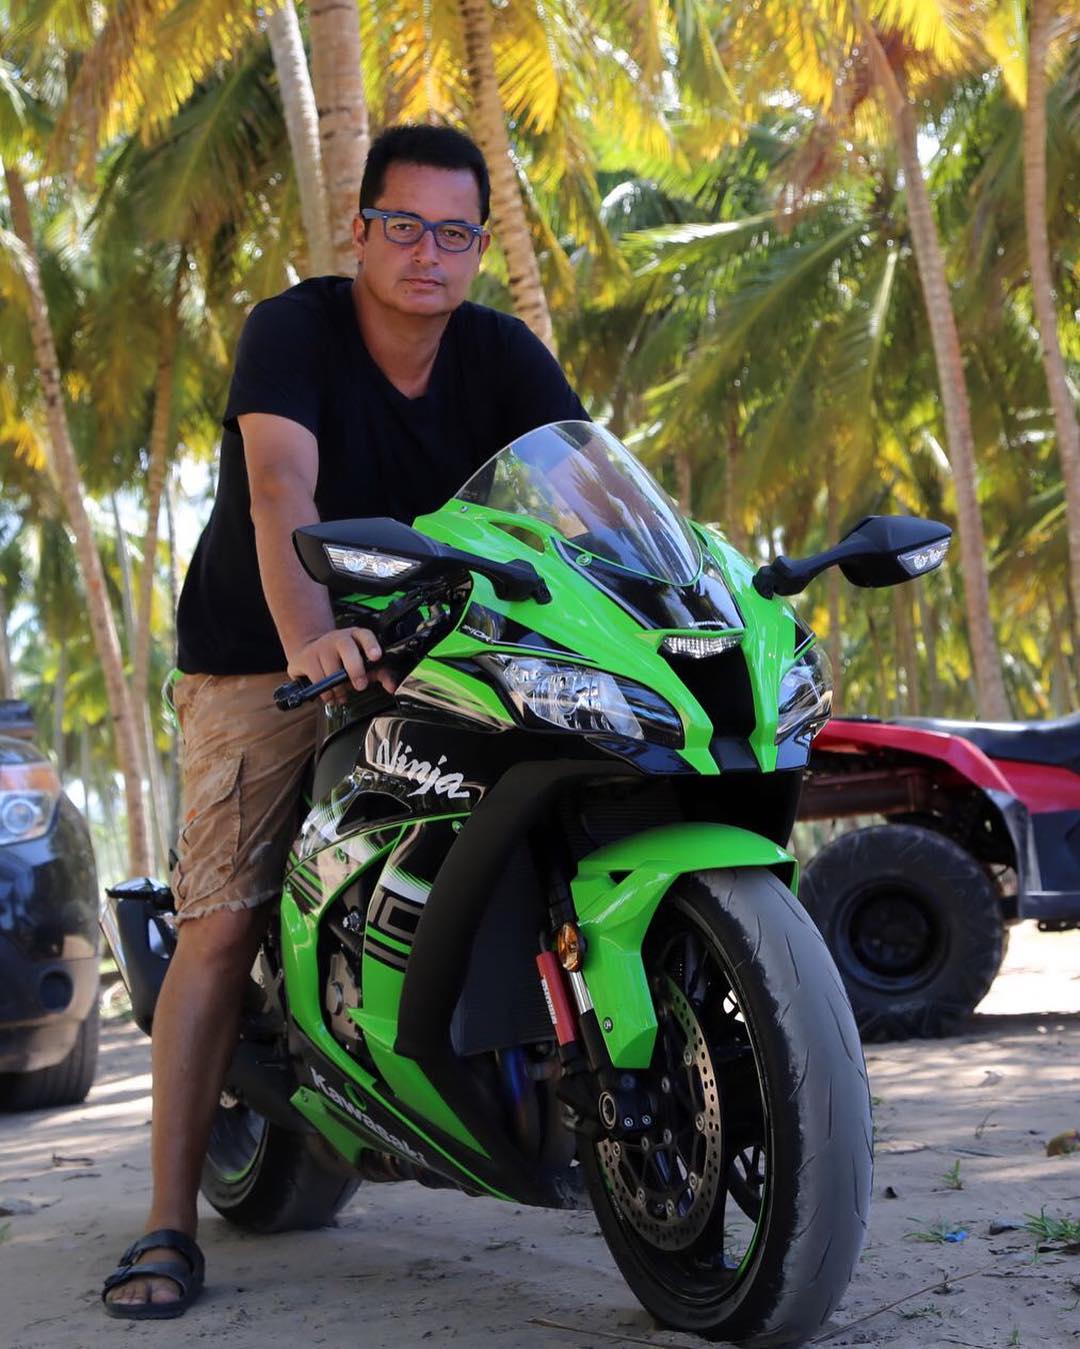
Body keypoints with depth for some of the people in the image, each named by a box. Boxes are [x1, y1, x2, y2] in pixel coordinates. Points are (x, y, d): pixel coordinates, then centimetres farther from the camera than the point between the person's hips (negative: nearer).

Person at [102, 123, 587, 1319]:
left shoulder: (504, 357, -2)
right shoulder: (292, 331, -16)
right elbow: (281, 487, -33)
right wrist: (309, 638, -50)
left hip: (430, 647, 4)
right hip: (262, 661, -4)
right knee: (222, 925, -13)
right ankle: (167, 1224, -9)